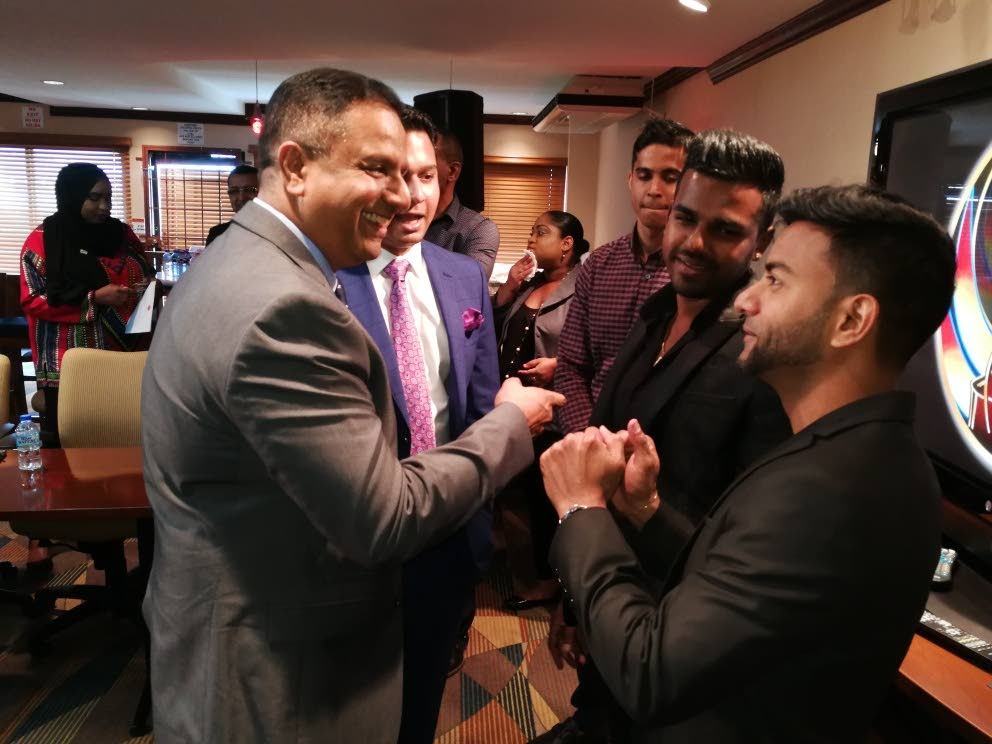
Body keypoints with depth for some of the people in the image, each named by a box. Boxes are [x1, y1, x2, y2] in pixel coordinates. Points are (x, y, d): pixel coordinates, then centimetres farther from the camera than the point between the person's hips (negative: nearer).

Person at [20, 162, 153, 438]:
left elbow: (145, 275, 21)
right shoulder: (42, 241, -1)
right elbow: (33, 301, -5)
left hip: (126, 355, 3)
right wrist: (93, 298, -17)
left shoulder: (121, 233, 10)